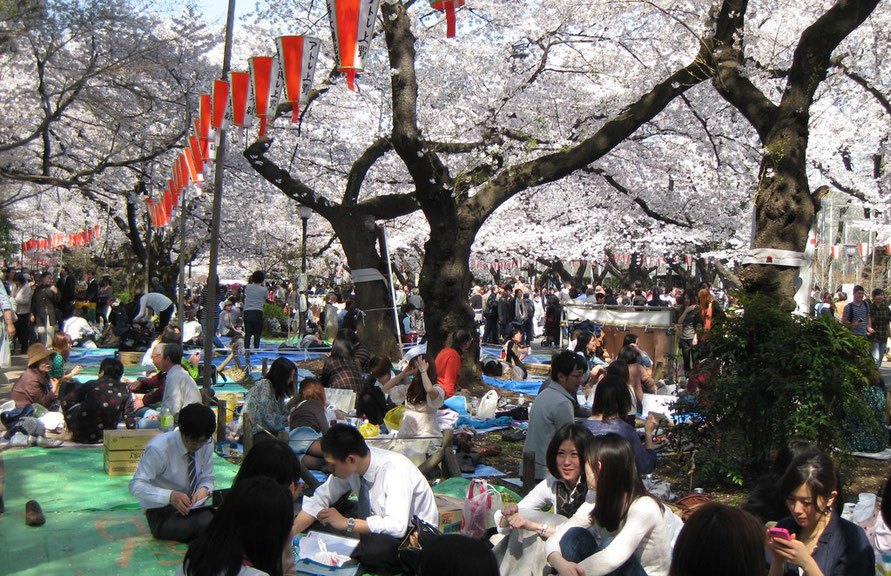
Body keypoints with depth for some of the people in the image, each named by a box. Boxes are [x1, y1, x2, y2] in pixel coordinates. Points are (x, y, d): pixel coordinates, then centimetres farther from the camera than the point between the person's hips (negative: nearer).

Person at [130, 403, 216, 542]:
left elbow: (207, 479, 6)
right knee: (207, 520, -34)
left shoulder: (207, 446, -4)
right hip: (161, 514, -5)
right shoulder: (159, 448, -19)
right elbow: (136, 486, -21)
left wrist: (204, 489, -20)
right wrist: (170, 496, -37)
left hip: (191, 505, 5)